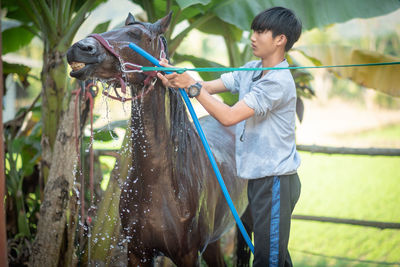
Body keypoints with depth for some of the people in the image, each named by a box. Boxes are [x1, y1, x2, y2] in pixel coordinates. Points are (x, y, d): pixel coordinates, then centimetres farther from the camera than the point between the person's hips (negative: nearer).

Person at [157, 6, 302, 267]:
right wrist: (176, 79, -14)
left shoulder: (279, 82, -20)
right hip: (259, 177, 9)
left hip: (276, 181, -9)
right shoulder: (251, 70, 8)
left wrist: (192, 85, -22)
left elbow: (229, 116, -25)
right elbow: (208, 87, 3)